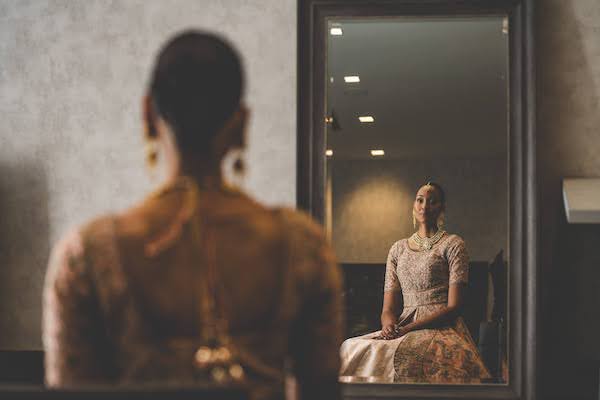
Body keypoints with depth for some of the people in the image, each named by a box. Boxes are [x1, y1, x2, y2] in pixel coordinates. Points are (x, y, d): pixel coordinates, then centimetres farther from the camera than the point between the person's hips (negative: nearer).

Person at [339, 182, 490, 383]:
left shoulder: (453, 244, 6)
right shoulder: (398, 249, 20)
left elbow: (453, 307, -4)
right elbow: (388, 308, 14)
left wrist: (409, 328, -15)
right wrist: (389, 325, -12)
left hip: (442, 328, -4)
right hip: (402, 329, 4)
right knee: (351, 348, -26)